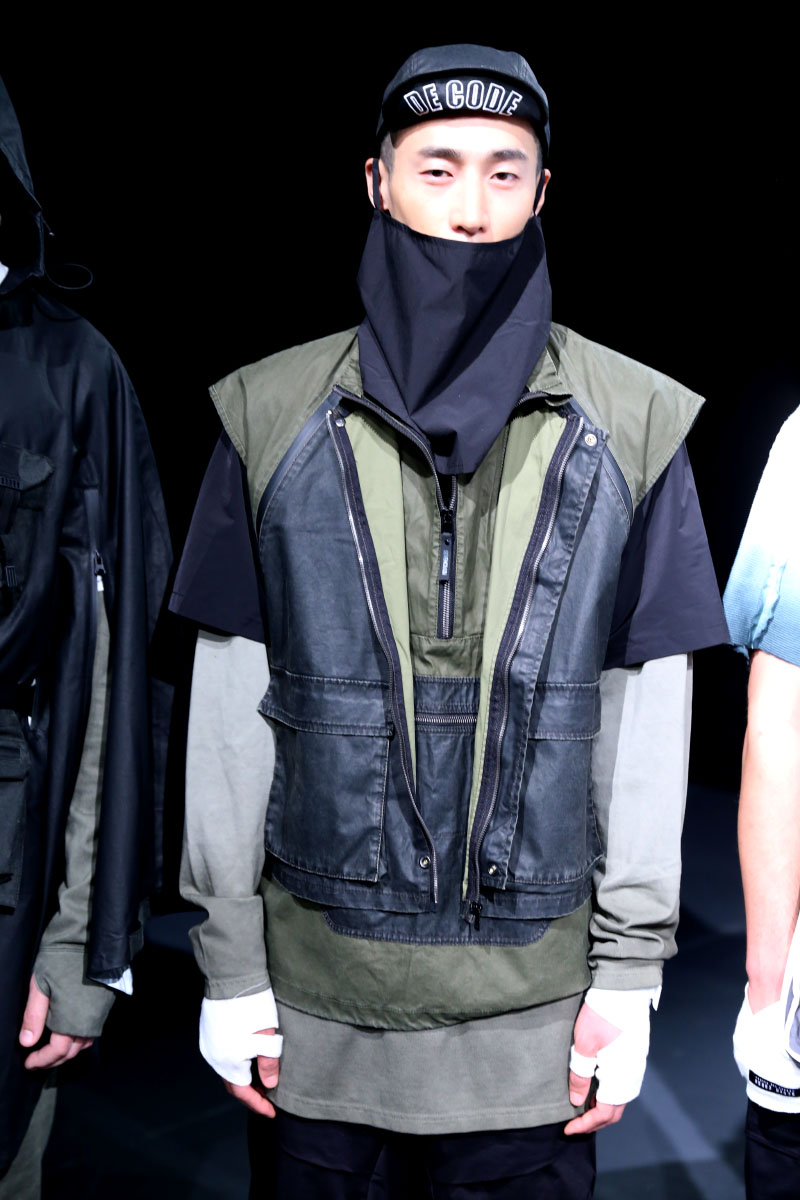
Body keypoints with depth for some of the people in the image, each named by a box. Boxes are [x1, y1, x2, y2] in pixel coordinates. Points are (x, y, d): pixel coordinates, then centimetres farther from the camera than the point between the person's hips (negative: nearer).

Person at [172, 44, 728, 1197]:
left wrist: (630, 973, -2)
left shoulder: (632, 428, -2)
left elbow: (648, 712, -1)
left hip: (534, 1003, 0)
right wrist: (227, 965, 0)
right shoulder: (272, 418, -2)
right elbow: (228, 704, -1)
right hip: (312, 989, 1)